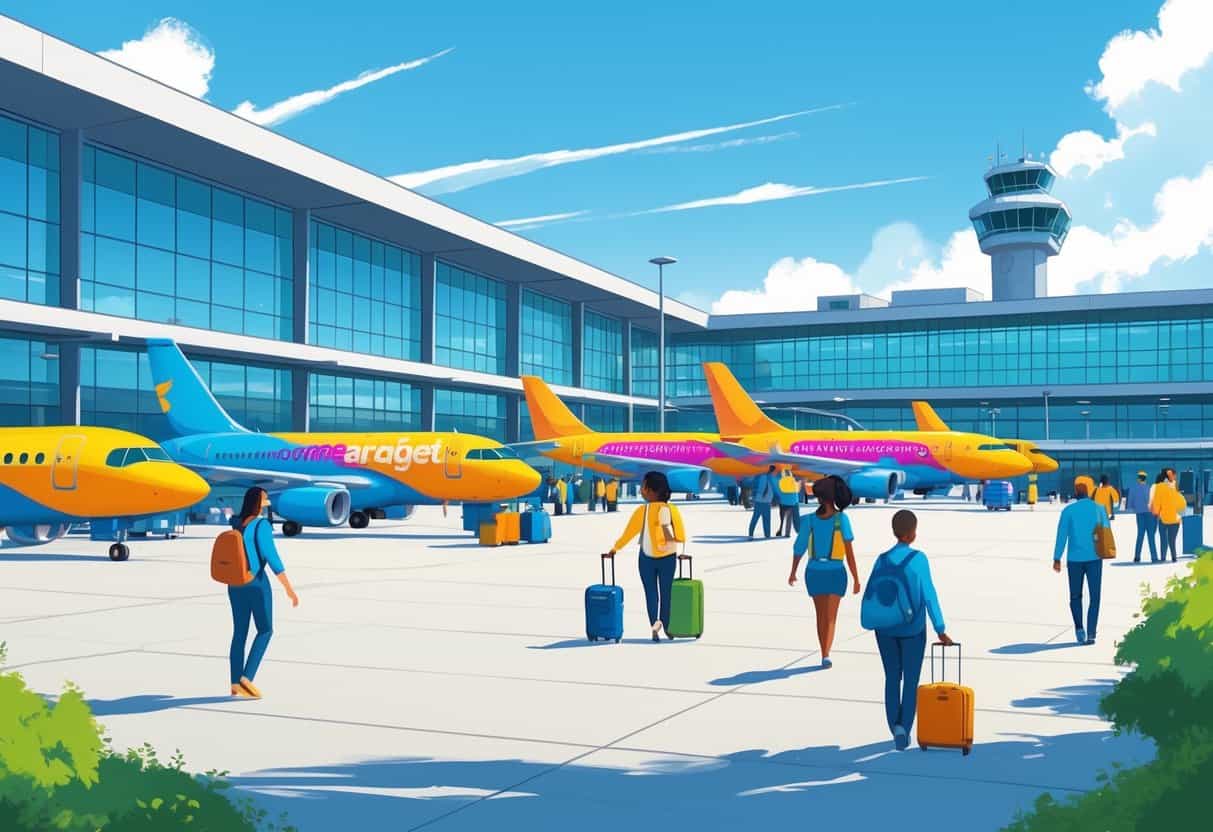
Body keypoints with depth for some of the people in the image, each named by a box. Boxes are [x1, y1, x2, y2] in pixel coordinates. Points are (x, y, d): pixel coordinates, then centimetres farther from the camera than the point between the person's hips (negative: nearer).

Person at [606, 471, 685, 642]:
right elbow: (681, 538, -5)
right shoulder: (672, 510, -7)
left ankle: (655, 622, -15)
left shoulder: (642, 511, -12)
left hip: (647, 558, -1)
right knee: (665, 593, 14)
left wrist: (614, 549, 10)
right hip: (668, 558, 1)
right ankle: (666, 628, 20)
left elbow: (628, 534, -3)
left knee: (651, 594, 7)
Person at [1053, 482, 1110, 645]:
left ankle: (1079, 627, 1)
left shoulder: (1068, 510, -2)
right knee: (1094, 598, 5)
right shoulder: (1099, 509, 2)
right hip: (1094, 559, 0)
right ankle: (1090, 634, -5)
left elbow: (1062, 535, -6)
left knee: (1075, 597, 16)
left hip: (1075, 559, 0)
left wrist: (1057, 559, -4)